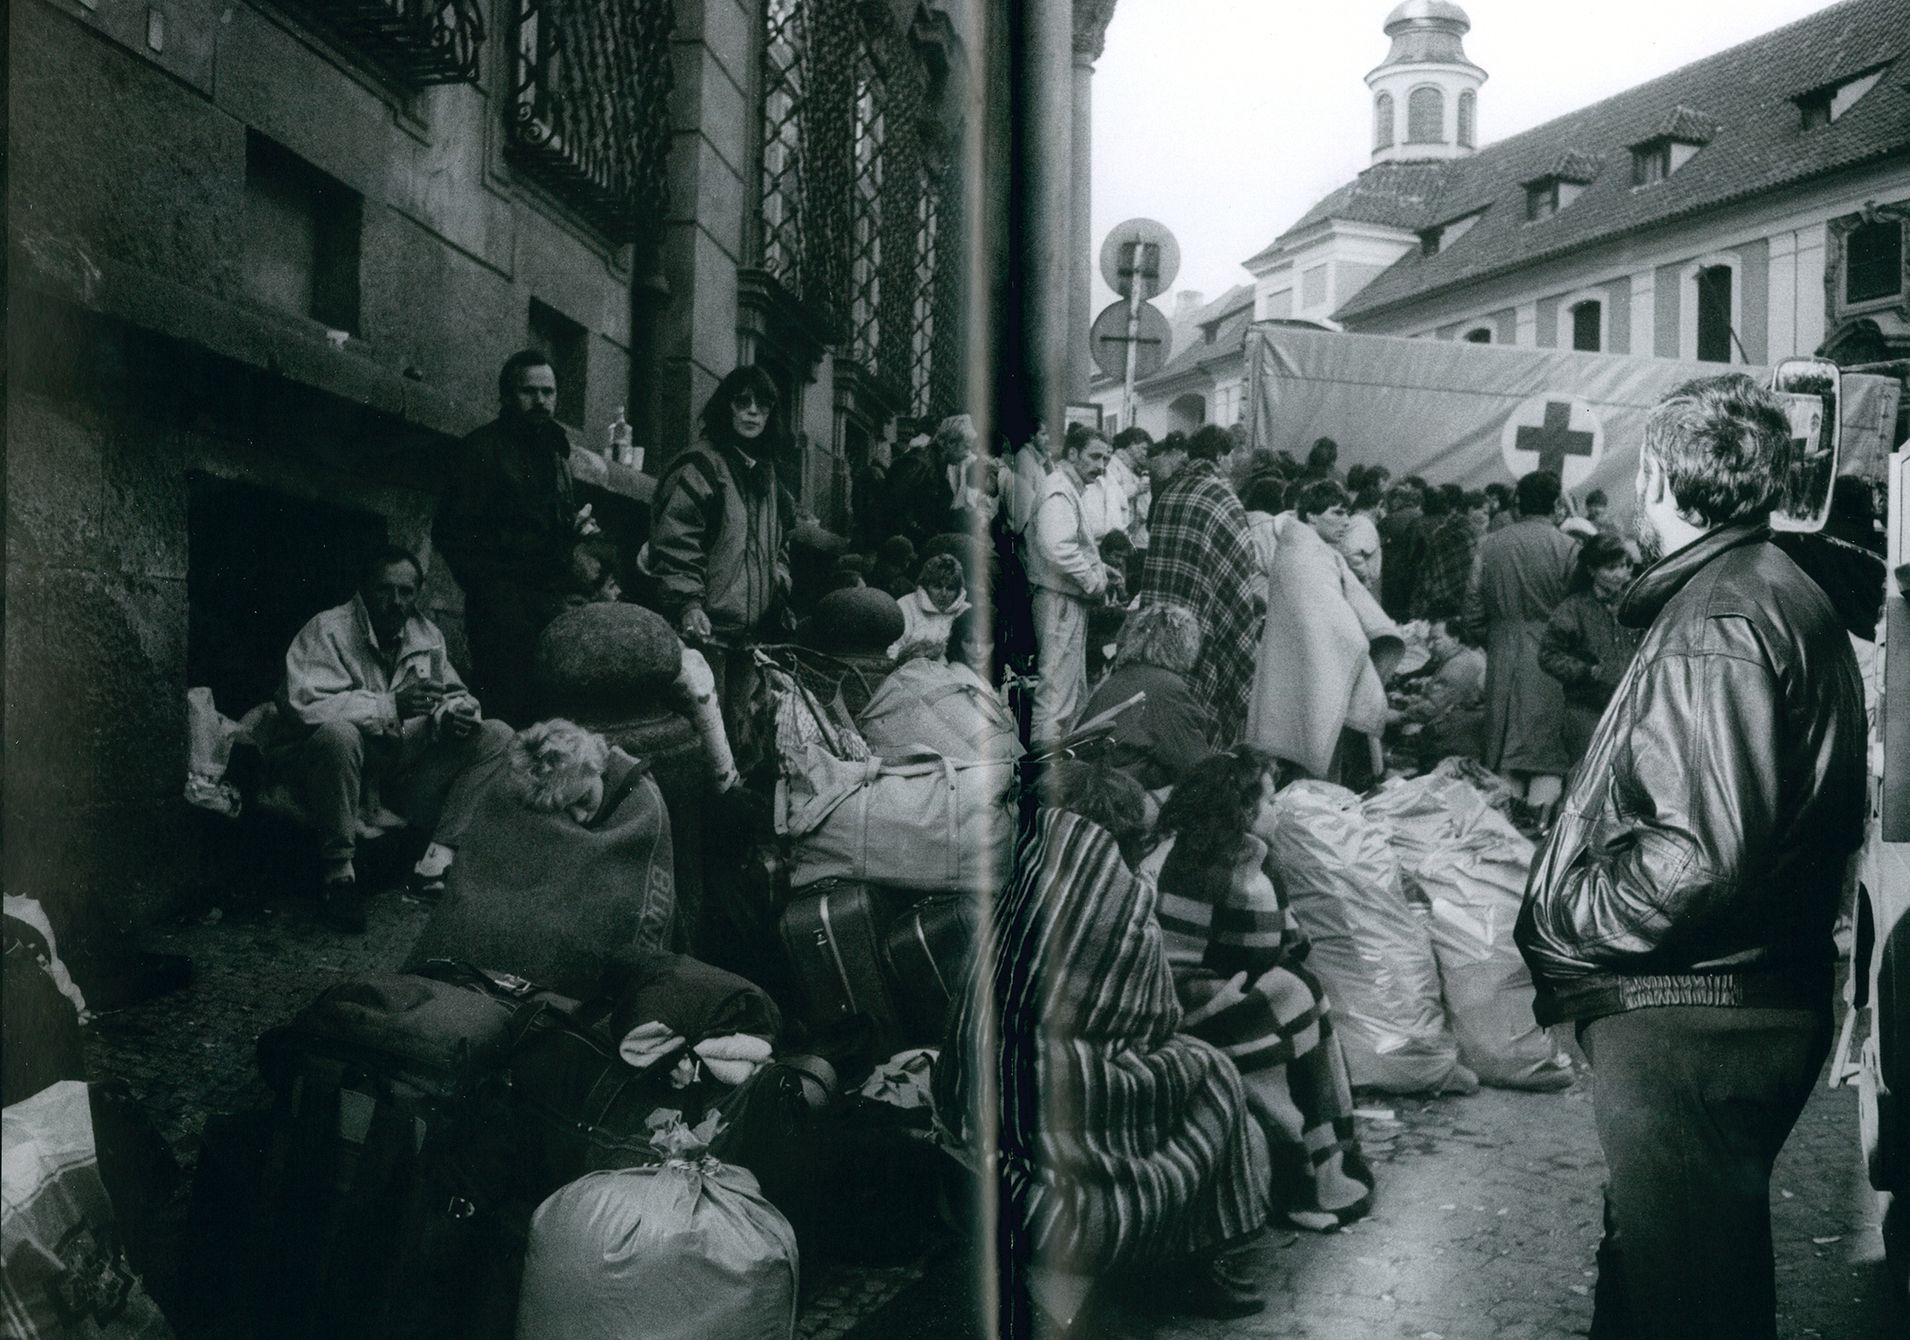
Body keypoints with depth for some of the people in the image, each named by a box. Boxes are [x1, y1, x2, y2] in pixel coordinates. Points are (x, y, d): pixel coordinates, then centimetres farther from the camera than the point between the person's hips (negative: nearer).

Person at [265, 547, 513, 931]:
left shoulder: (427, 635, 6)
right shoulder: (327, 630, -14)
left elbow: (452, 695, 16)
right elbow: (305, 705, -29)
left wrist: (453, 713, -11)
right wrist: (391, 707, -37)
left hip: (399, 766, 6)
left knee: (496, 737, -5)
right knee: (339, 734, -41)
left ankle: (438, 856, -13)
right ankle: (338, 868, -23)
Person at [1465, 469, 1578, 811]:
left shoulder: (1489, 545, 1)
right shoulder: (1567, 547, -8)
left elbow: (1474, 606, 4)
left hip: (1503, 656, 3)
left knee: (1505, 751, 11)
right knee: (1548, 753, 0)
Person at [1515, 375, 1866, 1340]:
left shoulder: (1714, 625, -20)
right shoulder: (1789, 596, 12)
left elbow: (1700, 856, -30)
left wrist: (1568, 908, -14)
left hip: (1690, 1019, -10)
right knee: (1644, 1256, 24)